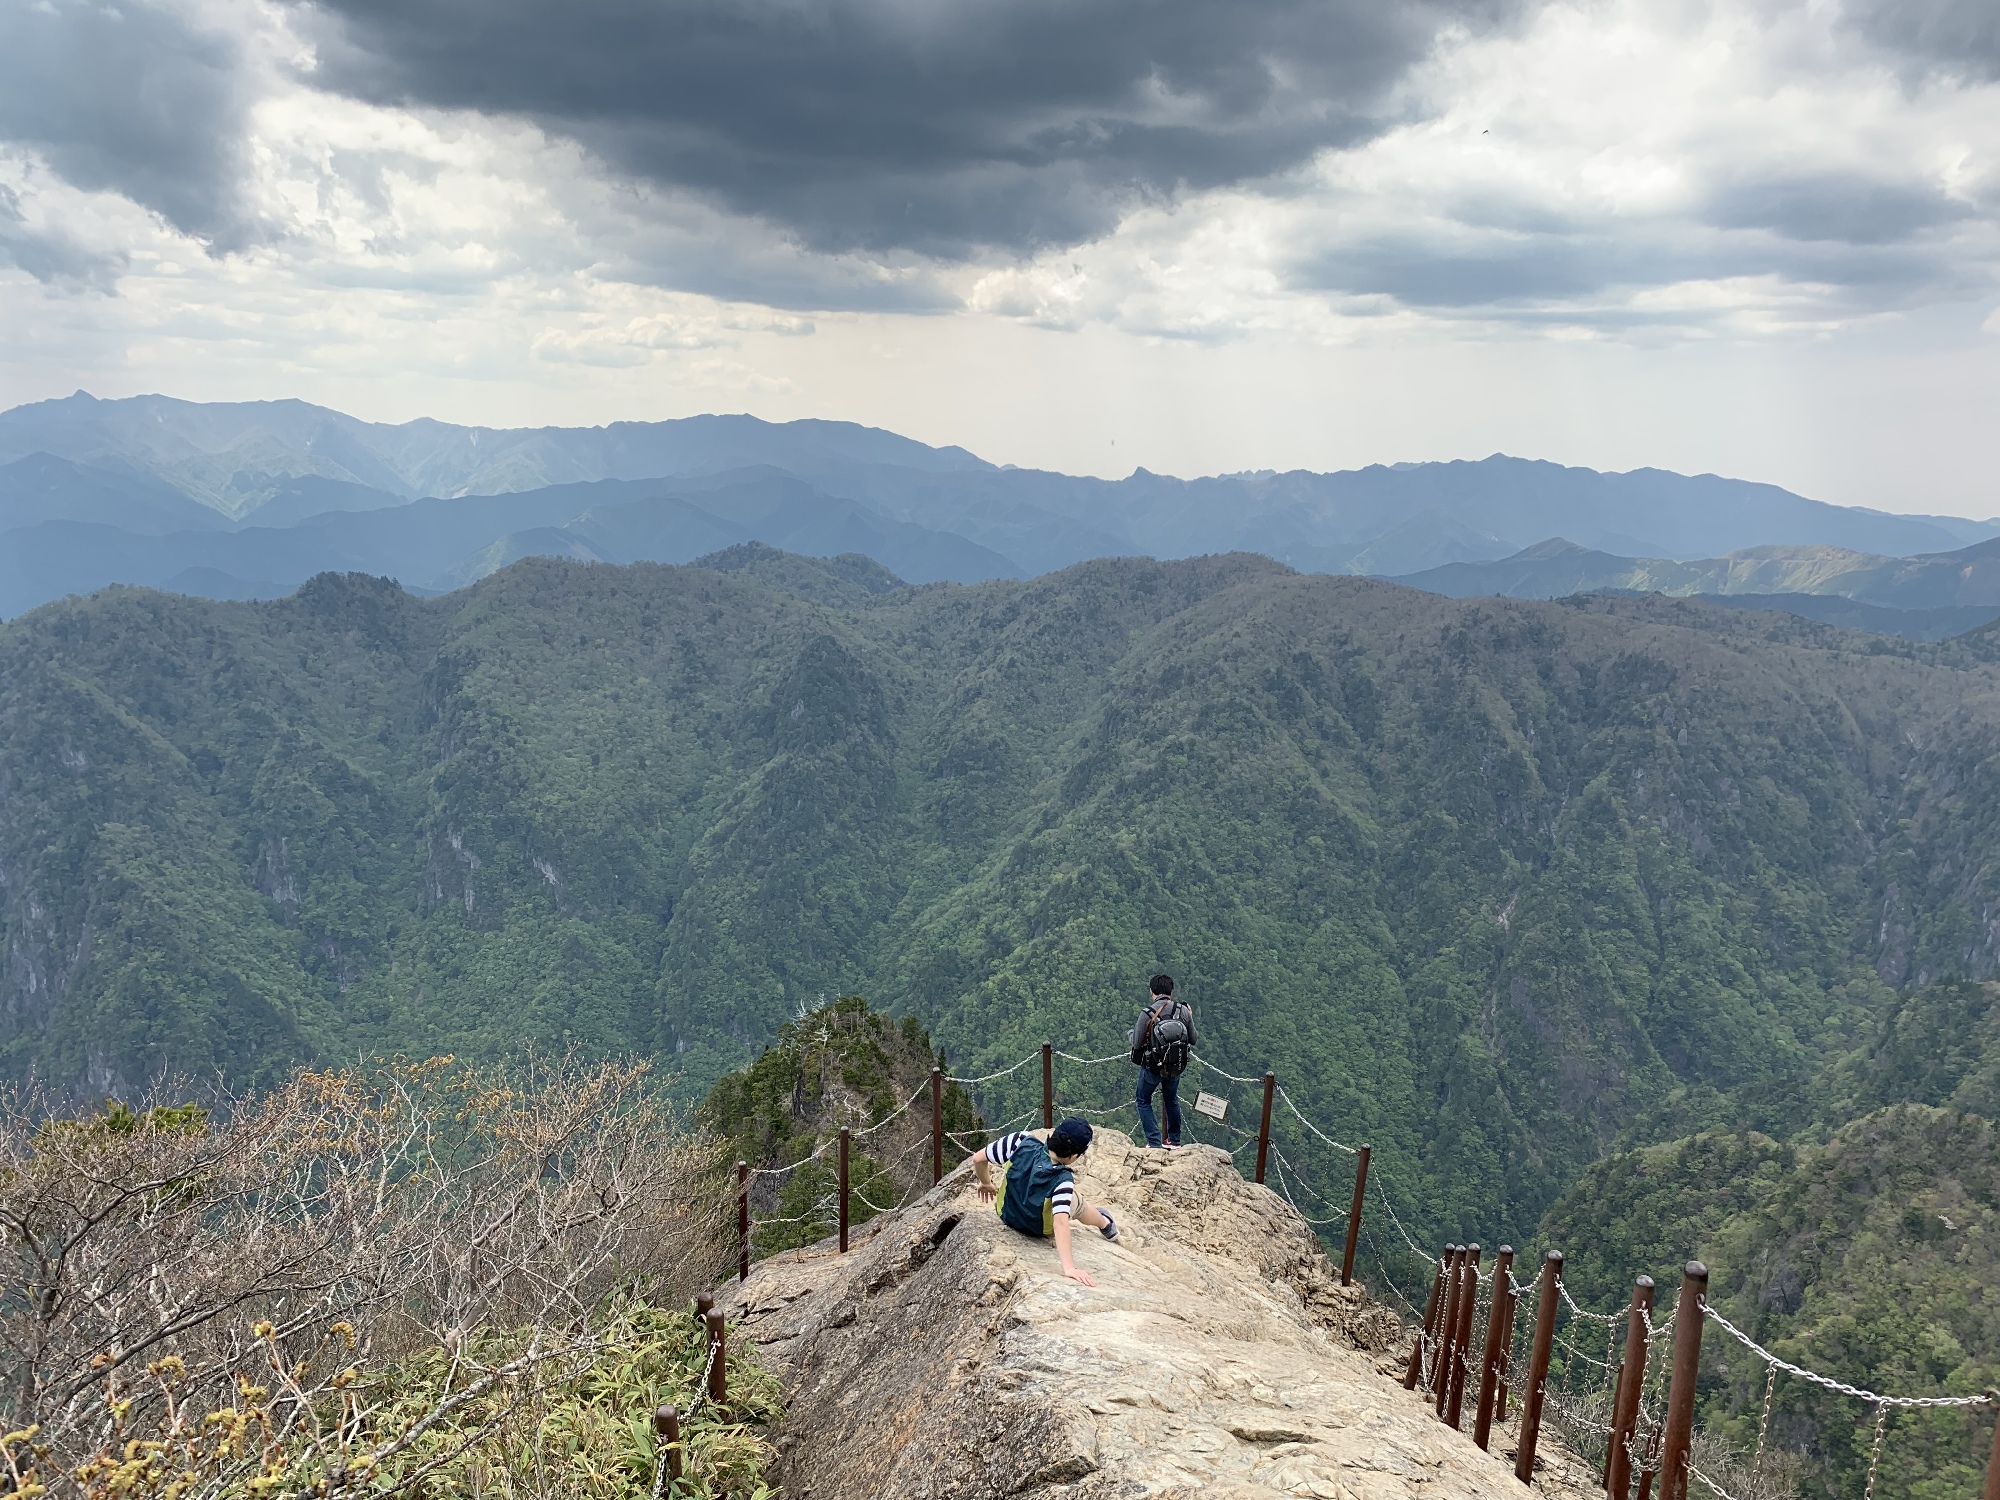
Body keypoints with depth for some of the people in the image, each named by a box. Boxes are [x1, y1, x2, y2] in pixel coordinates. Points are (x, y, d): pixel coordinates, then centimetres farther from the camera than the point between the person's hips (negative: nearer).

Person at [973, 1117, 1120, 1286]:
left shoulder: (1022, 1143, -31)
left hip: (1007, 1216, 3)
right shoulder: (1063, 1180, -36)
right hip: (1041, 1231, -3)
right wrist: (1069, 1267, -46)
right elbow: (1060, 1223, -44)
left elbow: (978, 1159, -23)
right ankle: (1105, 1224, 52)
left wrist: (986, 1183, -3)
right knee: (1076, 1203, 24)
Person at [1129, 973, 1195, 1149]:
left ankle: (1154, 1142, 10)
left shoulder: (1147, 1013, -21)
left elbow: (1137, 1044, -15)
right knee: (1172, 1100, 27)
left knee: (1144, 1101, 17)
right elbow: (1193, 1040, 1)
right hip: (1177, 1067, 4)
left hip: (1153, 1067, -4)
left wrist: (1133, 1031, 7)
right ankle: (1174, 1139, 38)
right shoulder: (1184, 1011, -11)